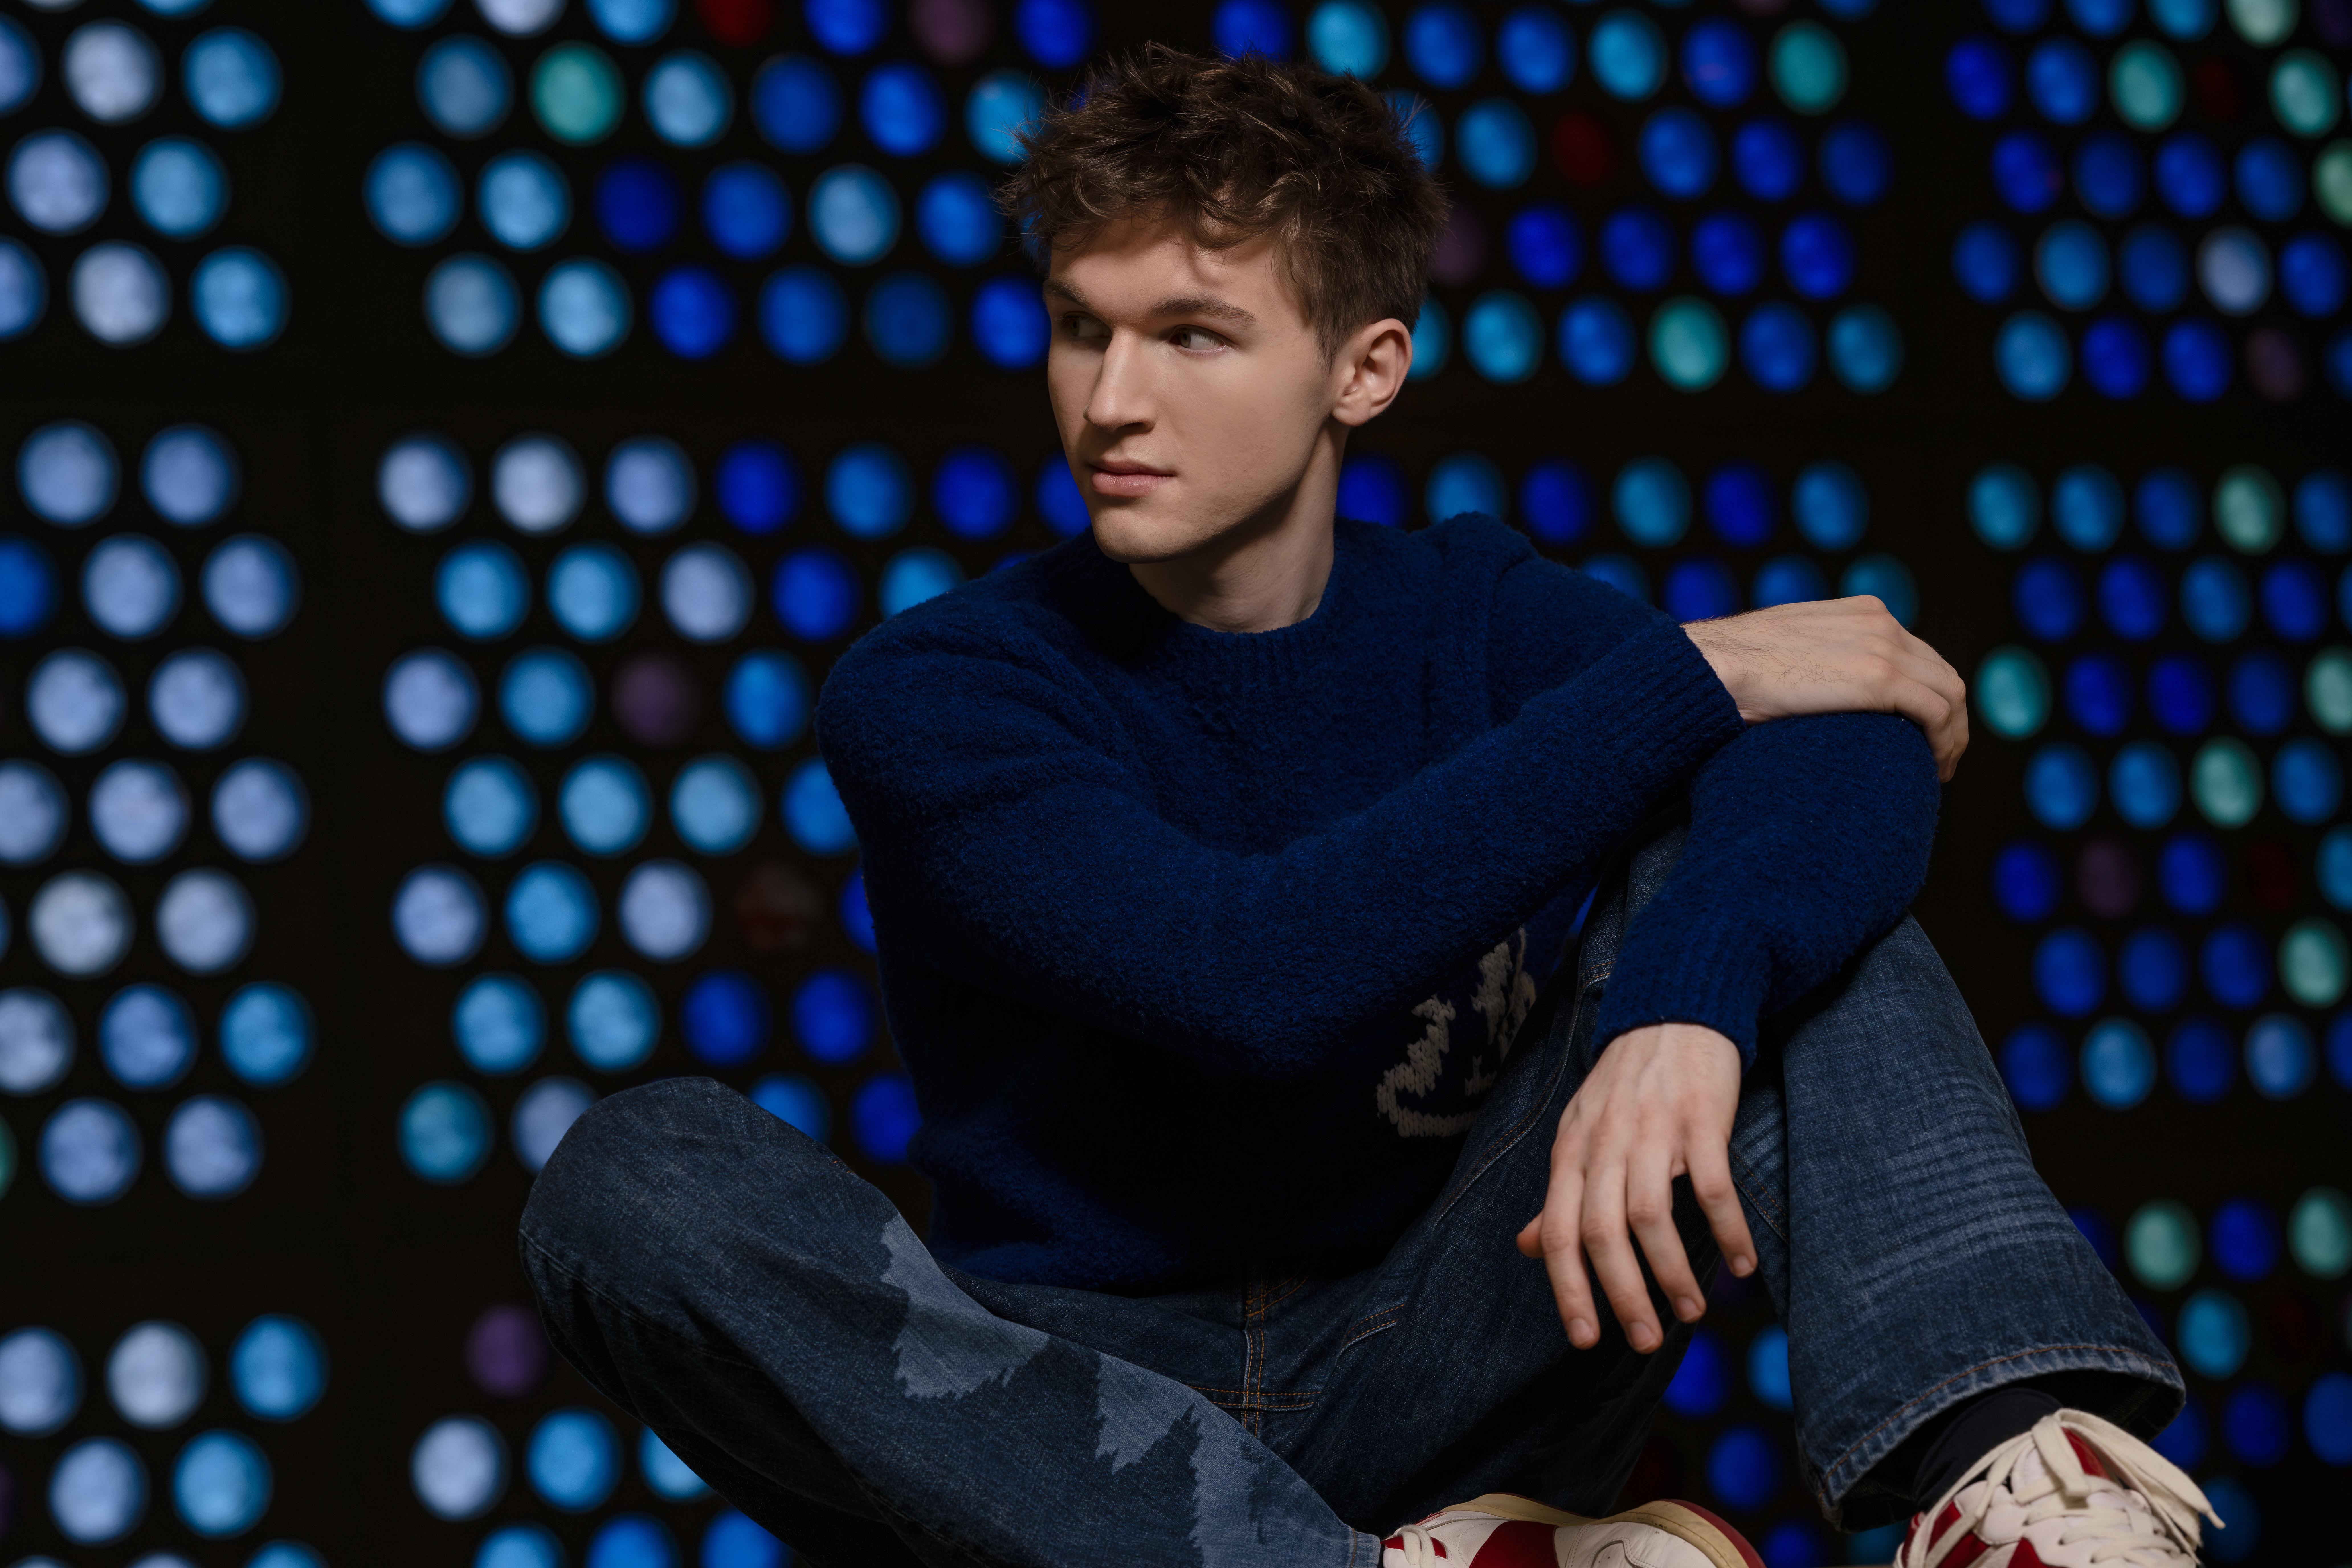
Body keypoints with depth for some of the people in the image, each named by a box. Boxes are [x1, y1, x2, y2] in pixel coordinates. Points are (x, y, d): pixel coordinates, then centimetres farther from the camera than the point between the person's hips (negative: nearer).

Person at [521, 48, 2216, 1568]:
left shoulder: (1480, 617, 5)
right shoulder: (934, 693, -4)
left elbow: (1852, 759, -16)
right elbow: (1254, 980, -22)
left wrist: (1685, 1007, -39)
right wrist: (1687, 678, -18)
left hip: (1444, 1380, 2)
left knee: (1771, 871, -12)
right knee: (640, 1179, -29)